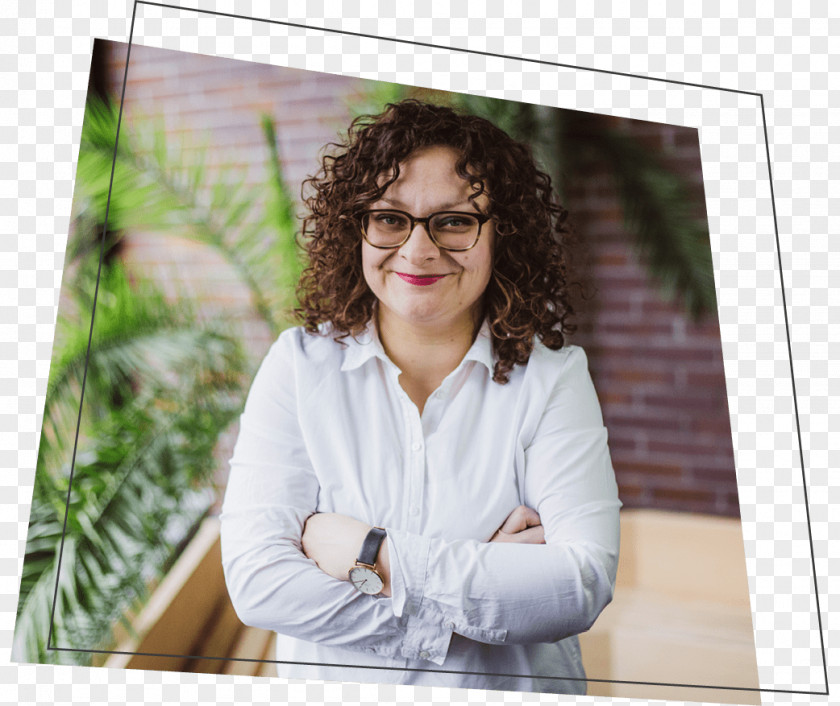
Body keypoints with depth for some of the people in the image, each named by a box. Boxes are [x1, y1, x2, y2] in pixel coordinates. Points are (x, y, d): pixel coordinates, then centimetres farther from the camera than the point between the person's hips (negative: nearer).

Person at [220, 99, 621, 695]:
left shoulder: (552, 377, -1)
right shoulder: (300, 366, -1)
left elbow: (585, 584, -11)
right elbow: (258, 580, -10)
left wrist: (378, 555, -12)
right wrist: (484, 579, -12)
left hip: (515, 691, 1)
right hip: (334, 691, 0)